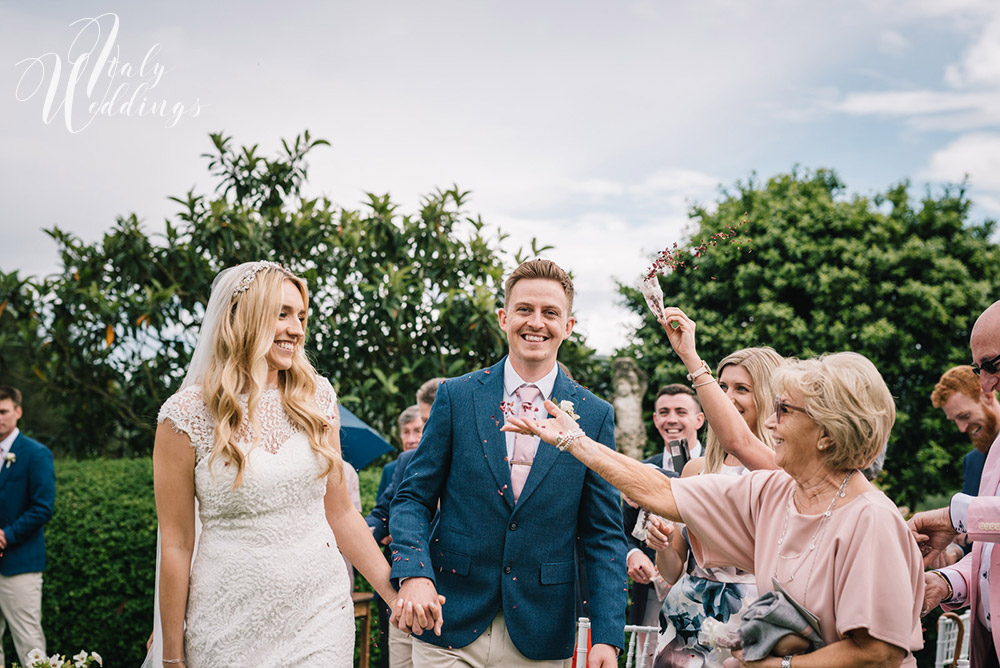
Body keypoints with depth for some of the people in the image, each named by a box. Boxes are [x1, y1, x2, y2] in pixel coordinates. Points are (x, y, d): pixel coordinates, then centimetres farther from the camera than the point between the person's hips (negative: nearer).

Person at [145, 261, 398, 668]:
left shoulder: (317, 398, 5)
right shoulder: (188, 414, -6)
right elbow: (176, 545, -3)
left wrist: (398, 595, 7)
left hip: (322, 614, 3)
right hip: (232, 625, -3)